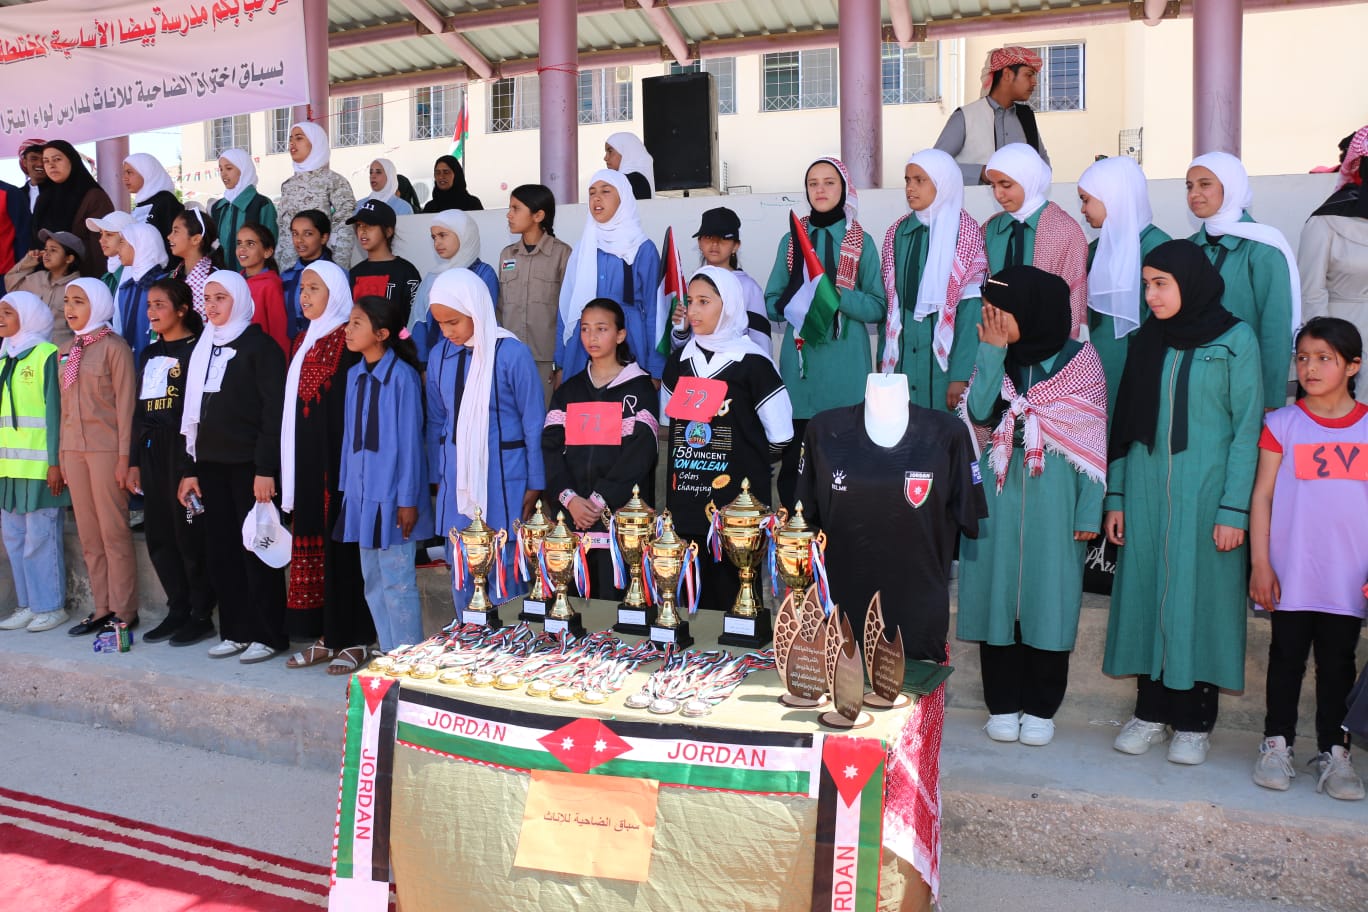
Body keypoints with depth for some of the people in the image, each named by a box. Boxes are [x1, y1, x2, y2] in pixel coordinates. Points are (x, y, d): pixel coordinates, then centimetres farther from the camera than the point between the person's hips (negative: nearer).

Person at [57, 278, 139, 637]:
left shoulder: (113, 346, -5)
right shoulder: (67, 351, 15)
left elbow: (125, 403, -9)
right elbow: (66, 406, 16)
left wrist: (124, 456, -12)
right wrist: (62, 453, 12)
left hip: (106, 449, -7)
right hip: (75, 450, 7)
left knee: (114, 532, -3)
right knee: (89, 536, 8)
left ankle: (124, 611, 5)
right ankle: (103, 609, 15)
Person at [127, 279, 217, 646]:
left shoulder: (197, 349, -4)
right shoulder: (149, 354, 18)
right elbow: (139, 410, 19)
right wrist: (134, 460, 15)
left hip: (184, 450, -7)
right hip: (152, 452, 7)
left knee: (190, 534, -4)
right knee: (159, 536, 8)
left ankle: (201, 615, 5)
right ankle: (178, 611, 18)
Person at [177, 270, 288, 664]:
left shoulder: (260, 346, -5)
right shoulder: (203, 348, 15)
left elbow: (274, 413, -12)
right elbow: (193, 413, 17)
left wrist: (266, 469, -18)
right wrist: (189, 468, 12)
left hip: (248, 465, -6)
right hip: (211, 465, 7)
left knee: (256, 550, -2)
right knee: (221, 550, 8)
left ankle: (268, 634, 7)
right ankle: (235, 631, 17)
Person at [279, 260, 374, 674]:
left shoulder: (348, 341, -8)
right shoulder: (304, 341, 16)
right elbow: (294, 403, 17)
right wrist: (290, 465, 14)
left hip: (337, 456, -8)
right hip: (306, 459, 8)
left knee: (341, 542, -4)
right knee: (311, 542, 9)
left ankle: (354, 639, 5)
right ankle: (326, 636, 17)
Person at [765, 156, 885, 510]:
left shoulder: (862, 242, 5)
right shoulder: (791, 240, 10)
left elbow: (878, 307, 1)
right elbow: (771, 302, 10)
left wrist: (838, 295, -15)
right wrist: (795, 302, -11)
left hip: (845, 363, -1)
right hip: (800, 361, 2)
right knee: (794, 456, -1)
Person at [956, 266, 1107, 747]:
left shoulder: (1079, 359, -1)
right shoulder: (994, 357, 7)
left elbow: (1094, 441, -2)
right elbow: (978, 414, -10)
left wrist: (1089, 510, -6)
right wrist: (993, 351, -12)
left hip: (1054, 496, -2)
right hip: (997, 495, 2)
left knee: (1048, 594, 3)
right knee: (998, 592, 5)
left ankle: (1040, 708, 17)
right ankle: (1002, 704, 18)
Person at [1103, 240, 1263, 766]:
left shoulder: (1236, 340, -3)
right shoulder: (1147, 340, 9)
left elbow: (1247, 428, -5)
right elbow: (1124, 420, 10)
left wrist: (1234, 509, -11)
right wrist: (1115, 495, 6)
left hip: (1205, 492, -4)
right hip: (1146, 489, 4)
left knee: (1199, 598, 1)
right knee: (1146, 592, 6)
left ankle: (1195, 722, 14)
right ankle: (1151, 713, 18)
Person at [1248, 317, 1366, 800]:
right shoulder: (1282, 424, -2)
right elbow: (1262, 495, -2)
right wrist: (1260, 565, -6)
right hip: (1291, 574, -1)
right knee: (1287, 659, 8)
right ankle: (1277, 744, 20)